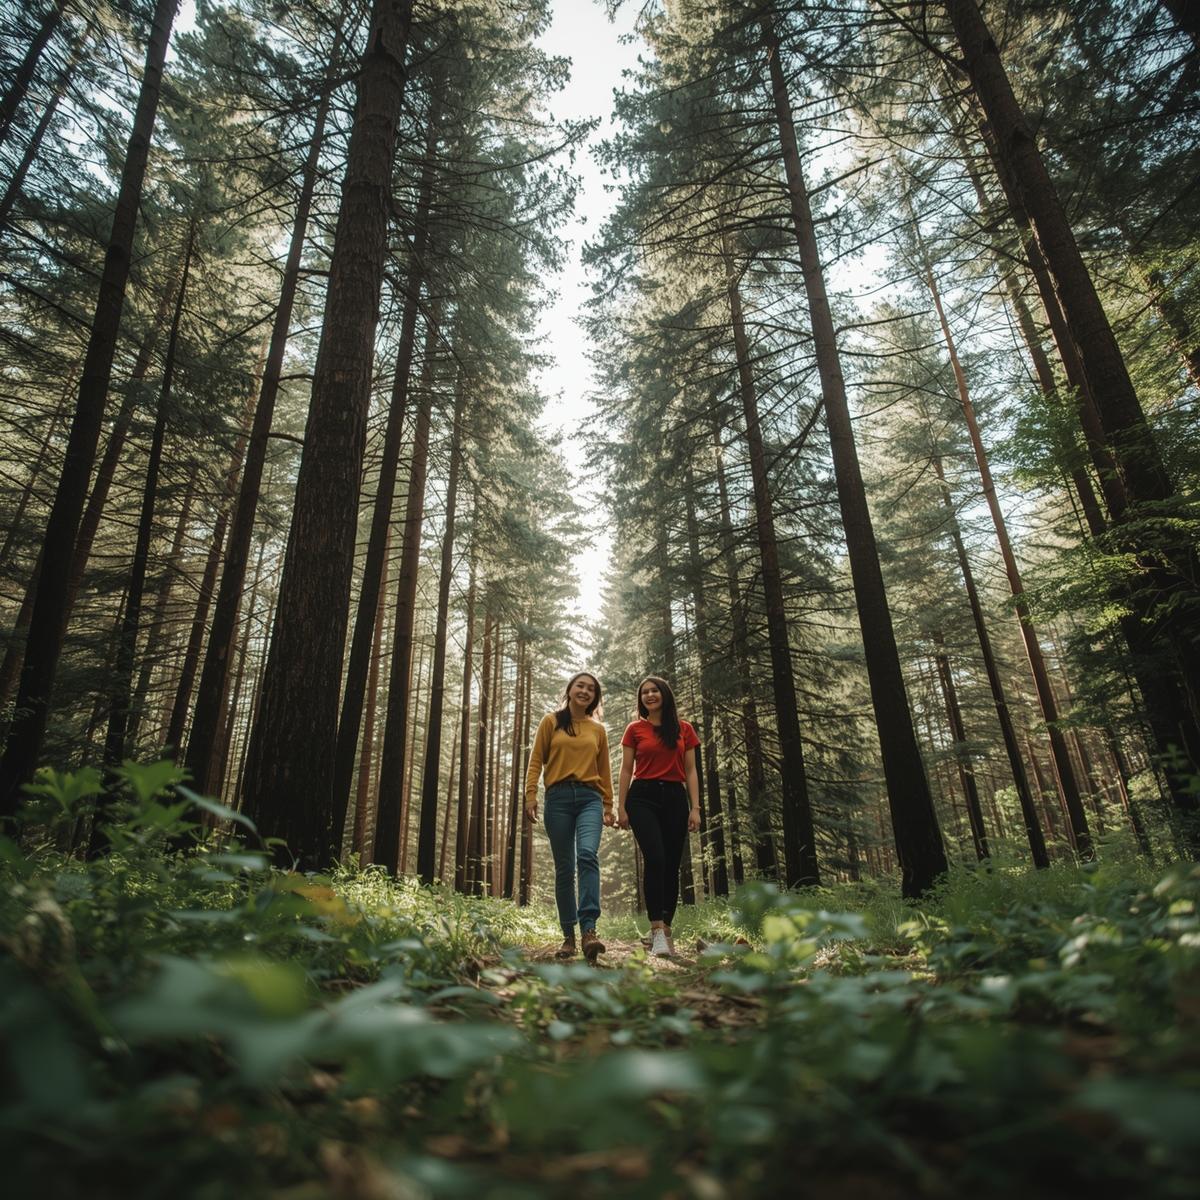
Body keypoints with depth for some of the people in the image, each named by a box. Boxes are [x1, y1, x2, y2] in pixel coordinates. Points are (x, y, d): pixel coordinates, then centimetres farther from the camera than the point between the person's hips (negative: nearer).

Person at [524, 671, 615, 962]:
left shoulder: (598, 730, 15)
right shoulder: (551, 722, 10)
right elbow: (536, 761, 5)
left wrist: (609, 806, 15)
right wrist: (531, 796, -5)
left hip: (590, 798, 1)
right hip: (558, 798, 0)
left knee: (588, 855, -23)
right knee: (564, 868, 3)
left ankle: (589, 929, -28)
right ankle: (568, 936, 11)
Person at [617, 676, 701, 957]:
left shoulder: (684, 729, 11)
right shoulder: (635, 729, 9)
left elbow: (690, 772, 10)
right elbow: (626, 770, 8)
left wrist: (695, 807, 1)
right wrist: (620, 807, 1)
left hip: (675, 799, 2)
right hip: (643, 797, -2)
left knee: (672, 866, 2)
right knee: (655, 860, -18)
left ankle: (664, 930, 11)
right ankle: (658, 930, -16)